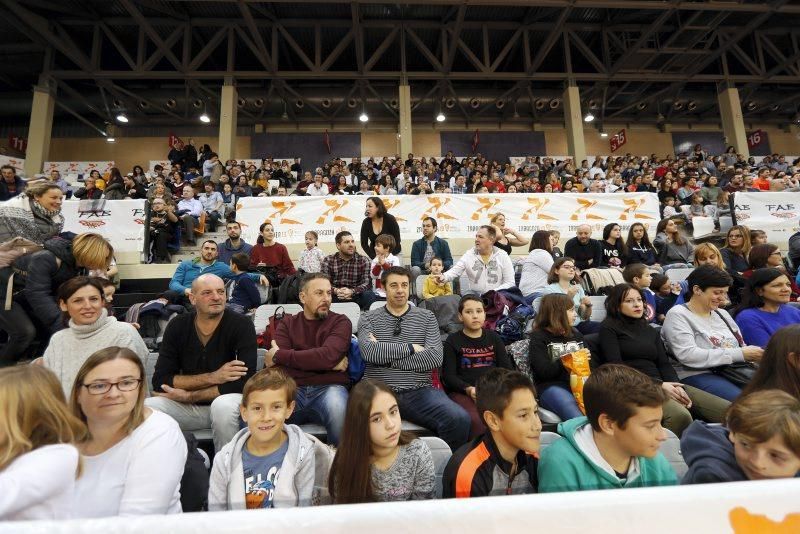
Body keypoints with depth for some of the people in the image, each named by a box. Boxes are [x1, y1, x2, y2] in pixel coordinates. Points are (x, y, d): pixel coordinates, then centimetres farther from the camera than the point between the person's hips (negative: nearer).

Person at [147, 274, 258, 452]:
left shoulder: (242, 325, -15)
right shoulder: (177, 326, -4)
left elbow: (245, 381, -21)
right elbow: (160, 381, -8)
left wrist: (189, 396, -17)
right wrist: (212, 378, -21)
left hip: (225, 402, -3)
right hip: (186, 406, 4)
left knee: (224, 405, -34)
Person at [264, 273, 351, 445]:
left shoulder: (340, 321, 8)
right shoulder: (288, 323, 15)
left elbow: (327, 356, -12)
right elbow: (273, 364, -3)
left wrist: (279, 356, -6)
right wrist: (328, 364, -8)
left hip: (328, 388, -1)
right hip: (292, 388, 1)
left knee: (337, 406, -34)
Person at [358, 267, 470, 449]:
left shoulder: (426, 317, 11)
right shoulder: (368, 318, 10)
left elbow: (435, 358, -4)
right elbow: (369, 352, -11)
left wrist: (386, 356, -6)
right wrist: (411, 348, -7)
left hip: (420, 391, 1)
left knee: (460, 419, -24)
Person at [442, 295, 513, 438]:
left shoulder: (493, 337, 19)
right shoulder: (453, 340, 9)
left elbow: (507, 368, 13)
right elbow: (448, 375, 1)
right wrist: (469, 389, -16)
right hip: (462, 392, -3)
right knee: (476, 420, -33)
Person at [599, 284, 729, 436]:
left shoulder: (651, 331, 24)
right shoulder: (609, 328, 3)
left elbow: (665, 364, 14)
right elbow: (616, 367, -7)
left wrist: (677, 386, -9)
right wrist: (659, 385, -14)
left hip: (661, 384, 7)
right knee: (680, 415, -35)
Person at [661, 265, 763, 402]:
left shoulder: (722, 313, 19)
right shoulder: (677, 315, -5)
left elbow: (742, 346, 22)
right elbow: (688, 356, -18)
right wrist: (739, 354, -16)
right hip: (698, 375, -7)